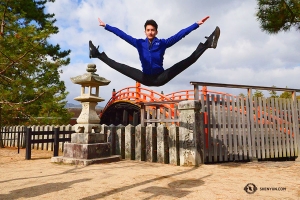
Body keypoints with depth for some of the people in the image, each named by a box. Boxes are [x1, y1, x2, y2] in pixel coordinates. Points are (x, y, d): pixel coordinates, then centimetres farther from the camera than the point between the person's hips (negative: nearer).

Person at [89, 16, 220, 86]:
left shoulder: (162, 43, -2)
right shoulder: (139, 43, 1)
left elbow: (180, 34, -5)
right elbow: (122, 35, 0)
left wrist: (197, 24, -9)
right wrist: (106, 26, -2)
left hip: (160, 78, -1)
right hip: (146, 78, 2)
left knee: (188, 61, -13)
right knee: (120, 67, -1)